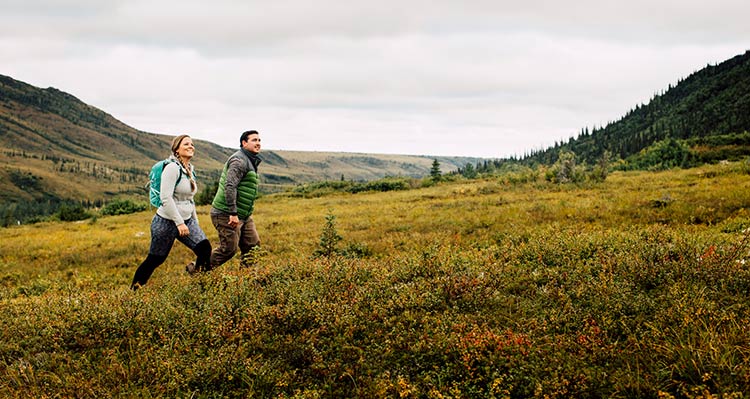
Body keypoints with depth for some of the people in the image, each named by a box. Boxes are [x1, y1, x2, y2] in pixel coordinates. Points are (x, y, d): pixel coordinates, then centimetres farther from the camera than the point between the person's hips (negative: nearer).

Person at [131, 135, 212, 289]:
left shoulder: (190, 170, 11)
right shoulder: (172, 168, -16)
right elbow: (166, 197, -23)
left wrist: (195, 221, 19)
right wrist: (179, 223, -24)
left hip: (186, 220, 8)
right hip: (167, 222, -8)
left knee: (205, 248, -11)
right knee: (155, 259, 3)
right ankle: (134, 289, 22)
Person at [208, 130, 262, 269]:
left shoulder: (250, 161, 19)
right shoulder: (239, 160, -16)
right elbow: (230, 186, -26)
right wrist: (233, 214, -28)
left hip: (243, 215, 10)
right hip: (227, 214, -10)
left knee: (253, 246, 7)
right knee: (228, 249, -6)